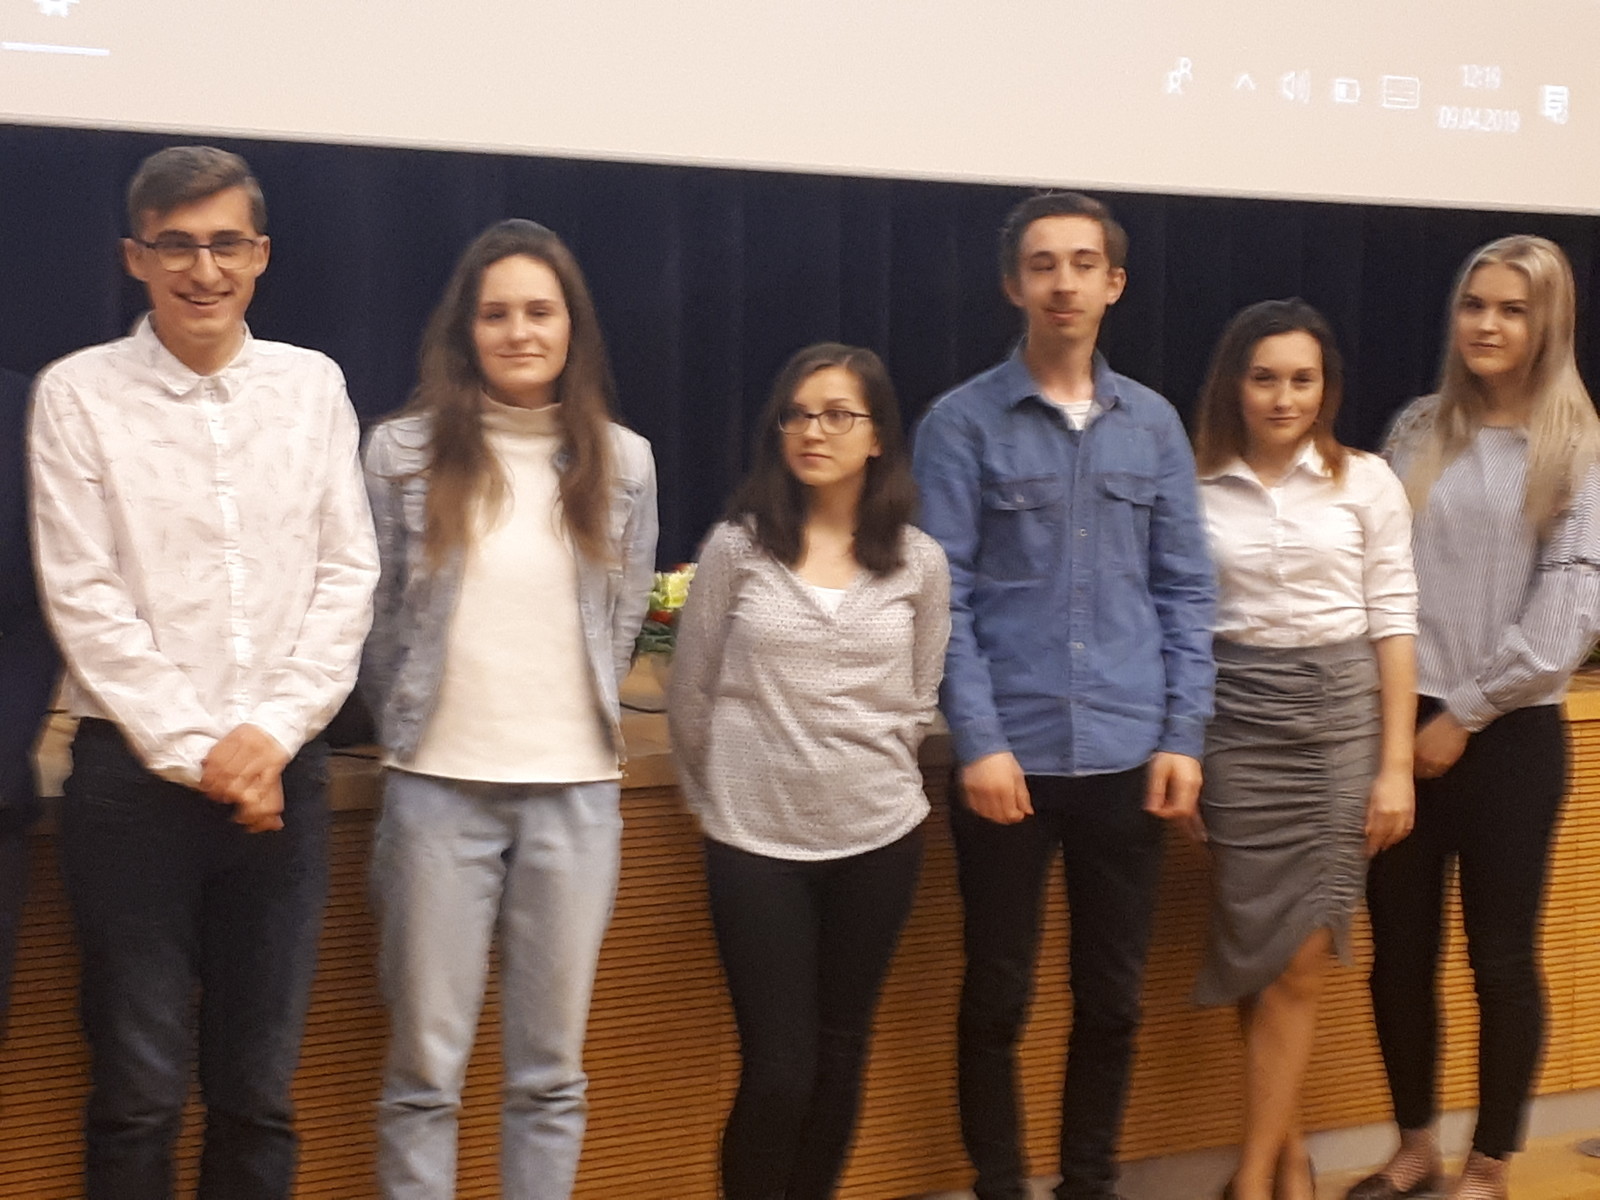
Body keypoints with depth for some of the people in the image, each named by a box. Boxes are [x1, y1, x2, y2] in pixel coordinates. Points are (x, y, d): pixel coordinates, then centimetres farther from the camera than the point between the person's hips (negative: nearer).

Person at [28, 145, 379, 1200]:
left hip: (281, 769, 3)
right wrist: (197, 752, -10)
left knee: (260, 1091, 9)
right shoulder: (79, 394, -2)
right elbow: (84, 600, -6)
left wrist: (272, 733, -7)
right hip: (135, 770, -2)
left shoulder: (314, 385, 7)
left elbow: (347, 576, 4)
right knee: (139, 1092, 4)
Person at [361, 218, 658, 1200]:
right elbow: (375, 616, 5)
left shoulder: (622, 462, 5)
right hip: (440, 787, -1)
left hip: (577, 791, 2)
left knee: (551, 1072, 9)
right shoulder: (404, 451, -1)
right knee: (425, 1069, 4)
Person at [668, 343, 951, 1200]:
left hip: (879, 837, 2)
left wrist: (869, 776, 10)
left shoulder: (919, 561, 1)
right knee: (778, 1066, -3)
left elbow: (918, 702, 11)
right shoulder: (736, 548, -5)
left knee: (840, 1054, 12)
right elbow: (691, 697, 3)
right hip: (756, 839, -2)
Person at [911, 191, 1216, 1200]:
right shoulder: (962, 423, -2)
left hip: (1128, 758, 3)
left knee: (1114, 999, 11)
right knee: (997, 999, 8)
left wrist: (1183, 736, 1)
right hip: (1012, 756, -3)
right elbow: (944, 597, -6)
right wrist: (979, 741, -13)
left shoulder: (1154, 424, 8)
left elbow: (1186, 592, 9)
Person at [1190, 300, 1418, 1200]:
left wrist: (1397, 763, -3)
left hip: (1343, 715, 0)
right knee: (1260, 953, 5)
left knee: (1300, 959, -1)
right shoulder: (1195, 487, 1)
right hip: (1237, 720, 1)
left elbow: (1394, 620, 1)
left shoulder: (1368, 482, 0)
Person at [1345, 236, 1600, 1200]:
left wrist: (1467, 712, -11)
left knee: (1503, 961, 4)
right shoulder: (1417, 432, 8)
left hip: (1512, 735, -3)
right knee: (1400, 950, 8)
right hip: (1403, 725, 3)